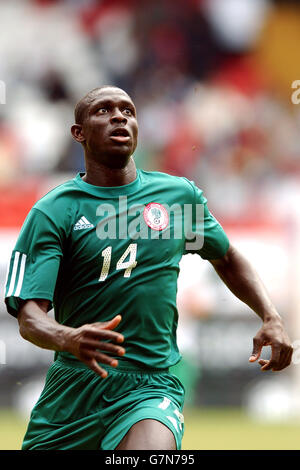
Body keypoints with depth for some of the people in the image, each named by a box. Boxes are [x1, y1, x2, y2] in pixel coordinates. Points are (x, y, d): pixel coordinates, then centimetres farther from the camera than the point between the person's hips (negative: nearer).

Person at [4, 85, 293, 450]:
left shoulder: (180, 194, 8)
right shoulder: (52, 212, -2)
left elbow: (226, 258, 27)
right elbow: (30, 317, -11)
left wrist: (270, 317, 12)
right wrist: (69, 339, -33)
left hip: (150, 386, -1)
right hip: (72, 388, 1)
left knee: (152, 448, -33)